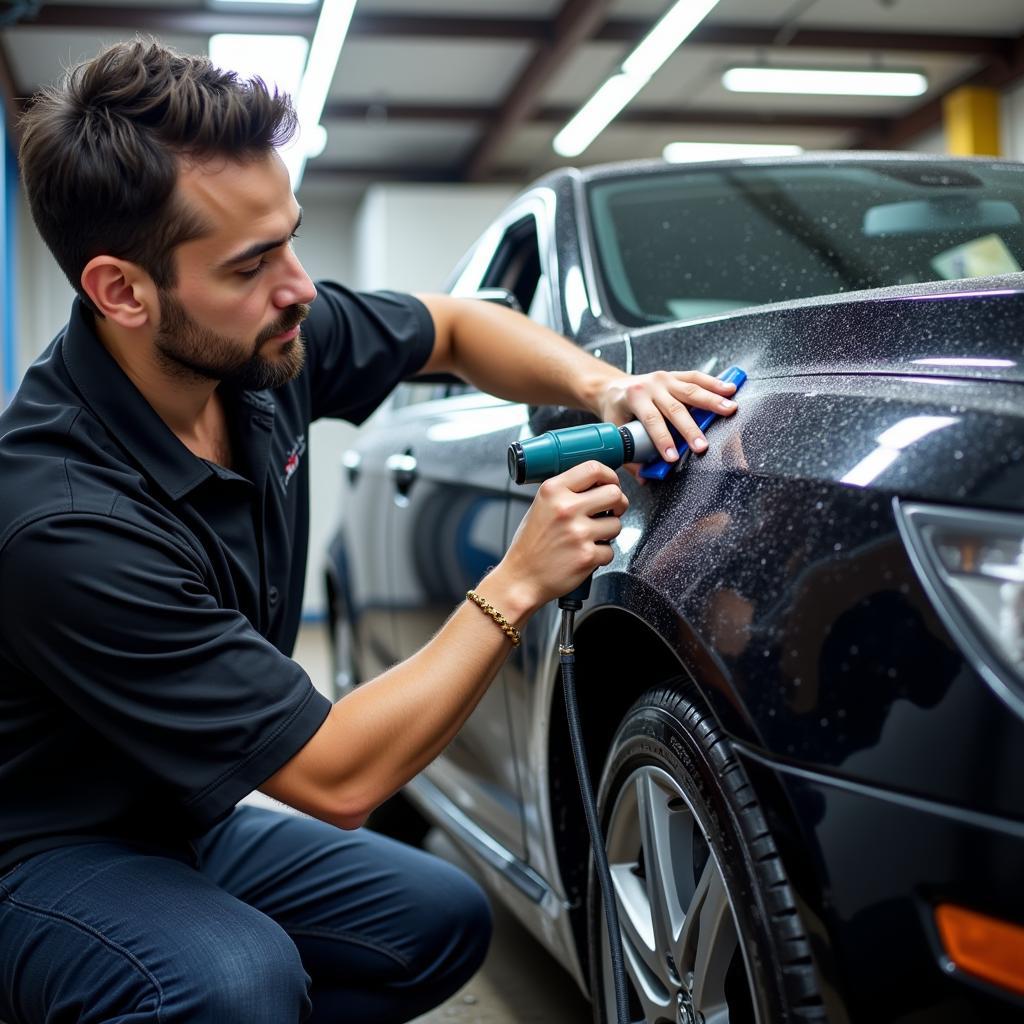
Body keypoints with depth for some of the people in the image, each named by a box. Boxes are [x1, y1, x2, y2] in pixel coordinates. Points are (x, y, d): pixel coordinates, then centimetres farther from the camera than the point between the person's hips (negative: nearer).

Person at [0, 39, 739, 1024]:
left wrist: (600, 386, -12)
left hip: (185, 818, 8)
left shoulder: (270, 344, -13)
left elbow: (455, 327, 8)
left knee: (444, 921, 6)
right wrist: (518, 585, -25)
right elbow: (336, 782, -28)